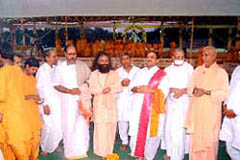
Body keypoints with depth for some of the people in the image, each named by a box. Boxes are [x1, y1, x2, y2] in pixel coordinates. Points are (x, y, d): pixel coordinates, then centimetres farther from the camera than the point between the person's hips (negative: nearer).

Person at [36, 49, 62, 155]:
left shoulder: (55, 68, 7)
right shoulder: (42, 70, -12)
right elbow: (40, 88, -13)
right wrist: (45, 105, -15)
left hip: (57, 102, 6)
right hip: (47, 103, -6)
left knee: (59, 126, 9)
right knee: (48, 127, -1)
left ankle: (54, 145, 30)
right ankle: (45, 148, 22)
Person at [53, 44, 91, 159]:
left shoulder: (82, 66, 3)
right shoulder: (60, 67, 0)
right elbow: (56, 85, 0)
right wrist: (70, 91, -13)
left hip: (82, 99, 1)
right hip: (68, 101, -1)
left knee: (82, 124, 4)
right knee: (69, 125, 2)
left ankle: (81, 149, 21)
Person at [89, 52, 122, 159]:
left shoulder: (114, 74, 6)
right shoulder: (93, 74, 4)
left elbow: (119, 88, 3)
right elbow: (91, 89, 0)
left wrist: (110, 89, -15)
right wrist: (101, 90, -16)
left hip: (111, 103, 1)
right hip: (99, 104, -1)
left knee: (111, 127, 3)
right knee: (100, 127, -4)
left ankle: (109, 150, 18)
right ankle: (102, 151, 7)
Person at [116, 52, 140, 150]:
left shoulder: (137, 70, 9)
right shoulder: (118, 71, 15)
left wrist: (131, 83, -12)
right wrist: (121, 83, -9)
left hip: (134, 98, -2)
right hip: (121, 98, 2)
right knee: (122, 120, 1)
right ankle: (124, 142, 15)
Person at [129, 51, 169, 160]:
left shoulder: (162, 74, 2)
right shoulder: (140, 72, 16)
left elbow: (164, 91, -7)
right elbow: (132, 86, 11)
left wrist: (150, 90, -16)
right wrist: (138, 89, -11)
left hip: (153, 108, -3)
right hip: (138, 107, 4)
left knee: (151, 131, 1)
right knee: (137, 130, 4)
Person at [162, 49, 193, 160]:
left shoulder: (189, 68, -1)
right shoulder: (167, 70, 9)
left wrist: (183, 91, -16)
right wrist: (171, 89, -13)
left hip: (184, 101, -3)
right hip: (171, 101, 3)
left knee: (180, 127, -5)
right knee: (169, 126, 6)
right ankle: (169, 151, 22)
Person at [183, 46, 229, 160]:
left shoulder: (221, 73, -1)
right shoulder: (198, 70, 11)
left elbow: (224, 94, -8)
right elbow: (190, 88, 11)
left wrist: (206, 92, -17)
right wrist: (195, 90, -11)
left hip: (211, 112, -3)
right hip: (196, 111, 4)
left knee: (209, 139, 0)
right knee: (195, 139, 7)